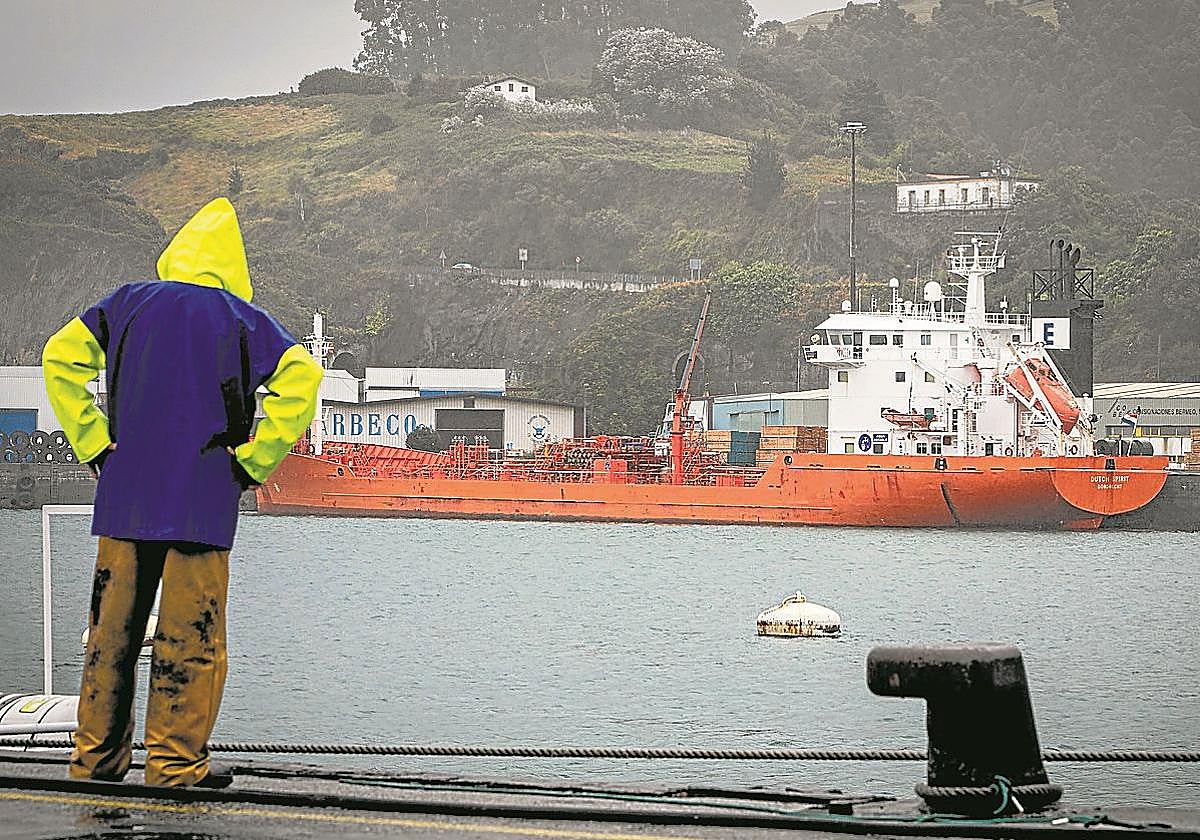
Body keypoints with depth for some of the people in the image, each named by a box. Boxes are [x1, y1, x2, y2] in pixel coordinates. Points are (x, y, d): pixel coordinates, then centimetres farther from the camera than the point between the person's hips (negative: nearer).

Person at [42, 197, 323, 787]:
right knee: (190, 635, 1)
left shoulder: (129, 303, 10)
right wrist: (254, 461, -6)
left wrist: (93, 446, 3)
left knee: (112, 627, 10)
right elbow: (301, 380, -10)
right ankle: (175, 760, 0)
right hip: (203, 501, -3)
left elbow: (60, 358, 2)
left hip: (124, 495, 3)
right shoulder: (241, 318, 3)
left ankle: (97, 754, 13)